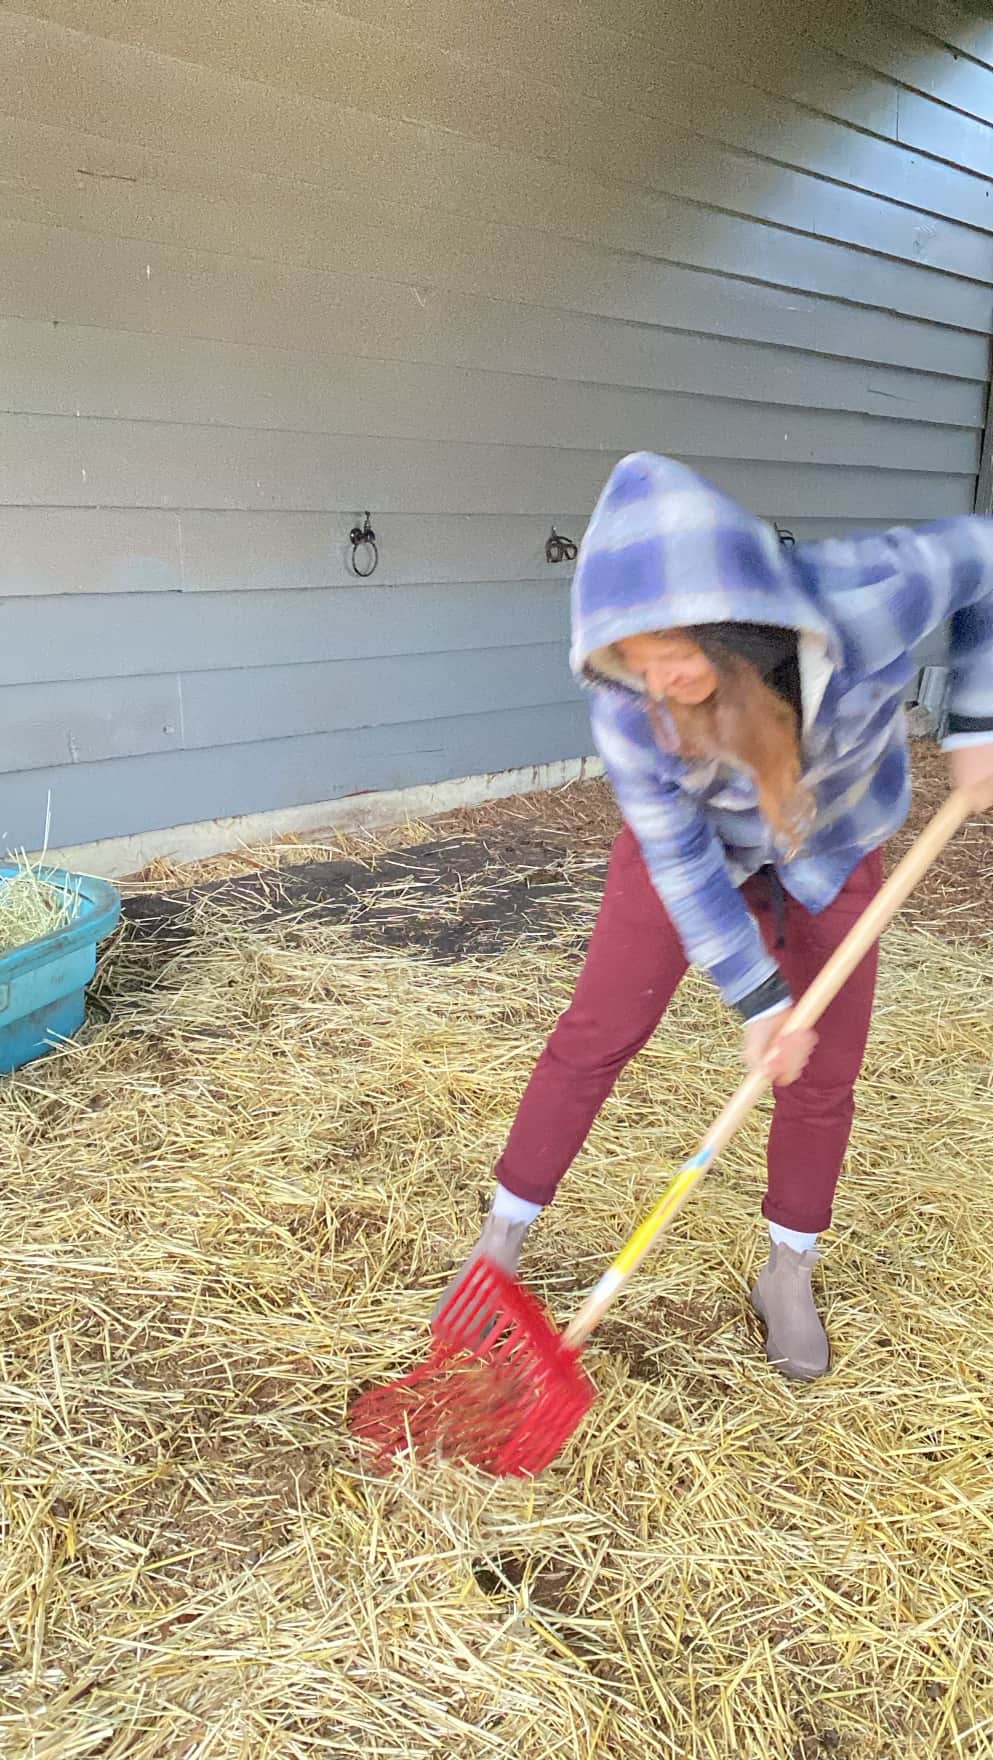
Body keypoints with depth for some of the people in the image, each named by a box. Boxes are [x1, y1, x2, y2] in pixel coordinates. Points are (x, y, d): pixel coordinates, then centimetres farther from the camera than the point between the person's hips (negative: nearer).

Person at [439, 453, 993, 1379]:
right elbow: (680, 861, -21)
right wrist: (759, 999, -19)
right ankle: (501, 1239, 21)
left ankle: (787, 1274, 30)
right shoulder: (626, 711, -34)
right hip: (695, 840, -1)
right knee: (595, 1035, 0)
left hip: (833, 845, 1)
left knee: (824, 1071, 6)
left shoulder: (863, 599, -38)